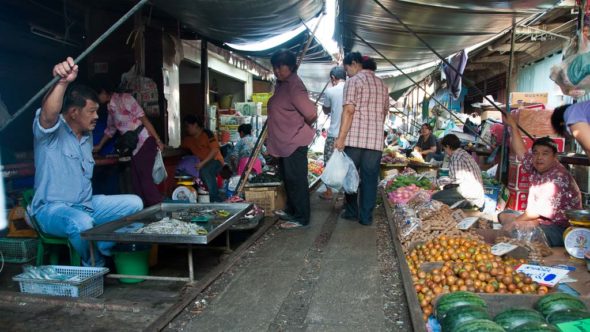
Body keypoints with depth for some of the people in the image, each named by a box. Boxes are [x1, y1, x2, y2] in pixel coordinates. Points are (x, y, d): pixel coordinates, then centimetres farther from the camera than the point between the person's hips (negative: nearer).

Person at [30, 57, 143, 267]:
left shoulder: (87, 136, 14)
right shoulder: (51, 130, -11)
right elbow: (48, 114, -38)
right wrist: (62, 82, -53)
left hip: (86, 204, 8)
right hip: (52, 208, -7)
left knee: (134, 203, -5)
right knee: (82, 223, -38)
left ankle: (102, 251, -4)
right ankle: (94, 267, -9)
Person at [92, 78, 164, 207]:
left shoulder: (124, 98, -8)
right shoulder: (110, 107, 17)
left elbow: (143, 118, -13)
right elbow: (110, 129, 31)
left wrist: (158, 140, -18)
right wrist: (99, 146, 39)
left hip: (144, 142, -8)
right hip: (134, 146, 9)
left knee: (145, 178, -10)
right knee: (136, 180, 8)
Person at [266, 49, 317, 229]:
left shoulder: (294, 86, -19)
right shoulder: (282, 84, 11)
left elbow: (311, 114, -26)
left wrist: (302, 127, -6)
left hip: (294, 142, -10)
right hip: (284, 142, 10)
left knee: (296, 180, -2)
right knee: (288, 179, 20)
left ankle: (301, 218, 9)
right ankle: (291, 211, 35)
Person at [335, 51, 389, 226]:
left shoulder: (353, 81, -4)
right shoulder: (382, 84, 16)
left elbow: (349, 111, -13)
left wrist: (341, 138, -14)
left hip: (354, 138, -5)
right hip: (376, 140, 5)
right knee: (370, 179, 6)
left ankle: (351, 212, 18)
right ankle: (366, 216, 9)